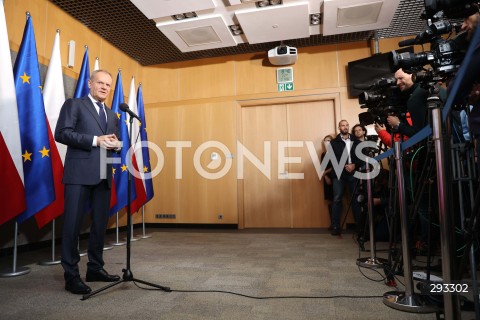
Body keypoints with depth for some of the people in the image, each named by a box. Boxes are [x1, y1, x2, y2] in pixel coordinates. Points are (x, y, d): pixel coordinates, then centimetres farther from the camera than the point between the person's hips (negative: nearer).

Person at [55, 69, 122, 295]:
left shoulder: (112, 115, 22)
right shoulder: (74, 105, 5)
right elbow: (61, 133, -8)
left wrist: (115, 144, -2)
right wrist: (96, 140, -15)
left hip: (103, 176, 6)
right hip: (79, 174, -6)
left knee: (100, 224, 10)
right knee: (73, 224, -3)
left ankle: (95, 268, 21)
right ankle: (71, 275, 5)